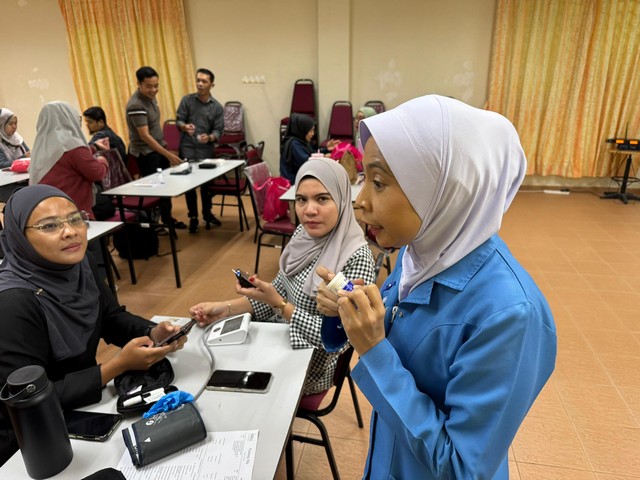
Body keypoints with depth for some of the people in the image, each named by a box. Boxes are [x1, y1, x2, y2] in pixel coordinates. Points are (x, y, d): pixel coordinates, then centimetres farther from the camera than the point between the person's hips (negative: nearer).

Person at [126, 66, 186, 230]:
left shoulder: (150, 96, 4)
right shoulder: (136, 105, -24)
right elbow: (145, 136, -26)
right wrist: (168, 155, -27)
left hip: (159, 148, 8)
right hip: (146, 152, -8)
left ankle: (167, 218, 29)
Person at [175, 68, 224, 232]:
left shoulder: (218, 107, 2)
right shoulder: (187, 100, 1)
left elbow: (218, 130, -2)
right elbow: (178, 120, -1)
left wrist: (209, 138, -24)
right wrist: (185, 127, -24)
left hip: (206, 150, 1)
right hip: (187, 148, -1)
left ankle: (207, 213, 29)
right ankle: (193, 217, 14)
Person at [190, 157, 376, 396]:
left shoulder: (357, 258, -27)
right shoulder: (303, 233, -5)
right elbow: (279, 291, 3)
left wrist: (278, 304, -26)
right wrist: (226, 308, -10)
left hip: (310, 365, -6)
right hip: (279, 338, 6)